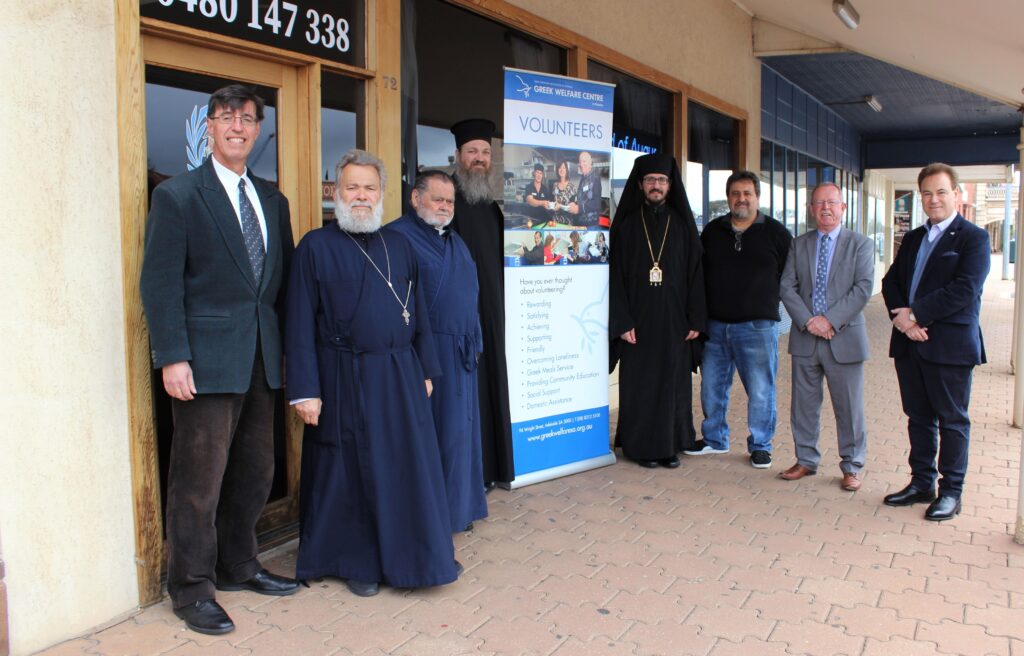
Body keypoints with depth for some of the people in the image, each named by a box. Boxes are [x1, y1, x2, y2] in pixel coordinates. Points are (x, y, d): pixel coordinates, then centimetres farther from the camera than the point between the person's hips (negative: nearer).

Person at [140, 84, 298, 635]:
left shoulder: (272, 200, 15)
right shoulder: (177, 195, -3)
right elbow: (160, 282, -8)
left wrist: (286, 343, 9)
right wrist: (172, 357, -15)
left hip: (261, 360, 6)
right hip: (206, 359, -6)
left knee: (254, 473, 14)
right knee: (200, 478, 1)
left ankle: (237, 566, 32)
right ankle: (192, 588, 16)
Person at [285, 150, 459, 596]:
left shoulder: (399, 245, 10)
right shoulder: (316, 247, -4)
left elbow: (419, 311, 14)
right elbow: (300, 325, -7)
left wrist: (426, 370, 10)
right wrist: (305, 390, -12)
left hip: (401, 376, 4)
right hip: (345, 380, -4)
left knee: (410, 468, 9)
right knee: (352, 473, 6)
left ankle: (414, 554, 26)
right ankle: (359, 562, 23)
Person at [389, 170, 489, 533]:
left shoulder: (455, 242, 19)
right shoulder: (397, 237, -8)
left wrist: (474, 341, 17)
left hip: (460, 352, 8)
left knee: (459, 430, 13)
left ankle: (456, 506, 24)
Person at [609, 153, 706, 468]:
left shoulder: (683, 225, 6)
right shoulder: (626, 225, 3)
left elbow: (695, 273, 4)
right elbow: (616, 276, -1)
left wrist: (696, 320, -3)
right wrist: (622, 322, -10)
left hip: (674, 322, 1)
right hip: (638, 321, -1)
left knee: (674, 383, 6)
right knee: (639, 385, 2)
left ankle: (670, 445, 17)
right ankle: (642, 446, 12)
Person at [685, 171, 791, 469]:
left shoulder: (776, 233, 0)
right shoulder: (712, 232, 9)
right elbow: (697, 272, 14)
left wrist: (768, 299, 1)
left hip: (758, 326, -3)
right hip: (715, 325, 4)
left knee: (760, 391, 2)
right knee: (712, 387, 11)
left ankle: (760, 445, 17)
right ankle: (714, 439, 28)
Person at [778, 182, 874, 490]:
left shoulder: (860, 244, 2)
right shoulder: (799, 245, 10)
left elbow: (863, 288, -8)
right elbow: (787, 287, 2)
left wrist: (831, 320, -17)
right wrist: (808, 320, -12)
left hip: (845, 337, -3)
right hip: (805, 338, 3)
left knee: (849, 407, 4)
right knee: (804, 404, 10)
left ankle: (852, 467, 17)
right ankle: (806, 460, 24)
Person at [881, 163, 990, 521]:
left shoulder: (973, 237, -5)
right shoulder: (913, 238, 16)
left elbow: (964, 290, -17)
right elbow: (891, 281, 10)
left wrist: (915, 313, -18)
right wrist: (900, 316, -9)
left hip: (950, 344, -6)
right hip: (909, 342, 6)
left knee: (952, 420, 4)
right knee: (919, 418, 14)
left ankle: (951, 492, 15)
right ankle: (921, 483, 26)